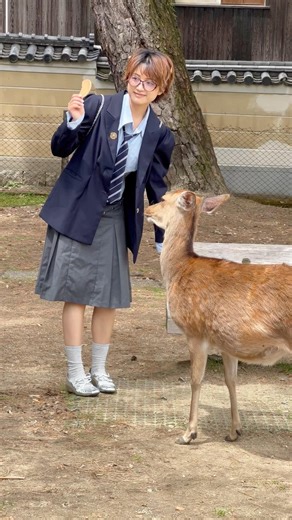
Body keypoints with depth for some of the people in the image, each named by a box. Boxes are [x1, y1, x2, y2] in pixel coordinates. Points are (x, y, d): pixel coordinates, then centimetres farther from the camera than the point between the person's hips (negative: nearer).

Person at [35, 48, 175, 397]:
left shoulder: (158, 134, -4)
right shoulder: (99, 108, -16)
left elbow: (156, 187, 6)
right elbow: (60, 149, -8)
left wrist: (162, 240, 7)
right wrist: (74, 122, -29)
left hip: (115, 219, 4)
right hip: (78, 213, -4)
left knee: (109, 296, 9)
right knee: (76, 293, 0)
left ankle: (99, 370, 24)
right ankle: (75, 374, 11)